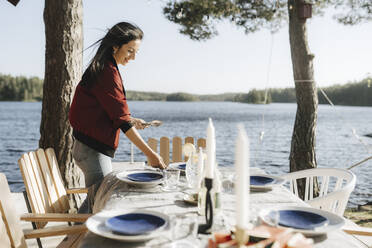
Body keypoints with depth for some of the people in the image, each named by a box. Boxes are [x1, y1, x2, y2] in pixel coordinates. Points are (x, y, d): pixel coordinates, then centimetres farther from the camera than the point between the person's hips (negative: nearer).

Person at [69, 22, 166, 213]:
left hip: (90, 147, 10)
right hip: (93, 149, -10)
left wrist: (129, 120, 6)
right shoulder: (107, 73, -19)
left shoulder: (104, 69, 13)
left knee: (94, 201, 21)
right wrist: (150, 154, -23)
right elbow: (122, 120, -23)